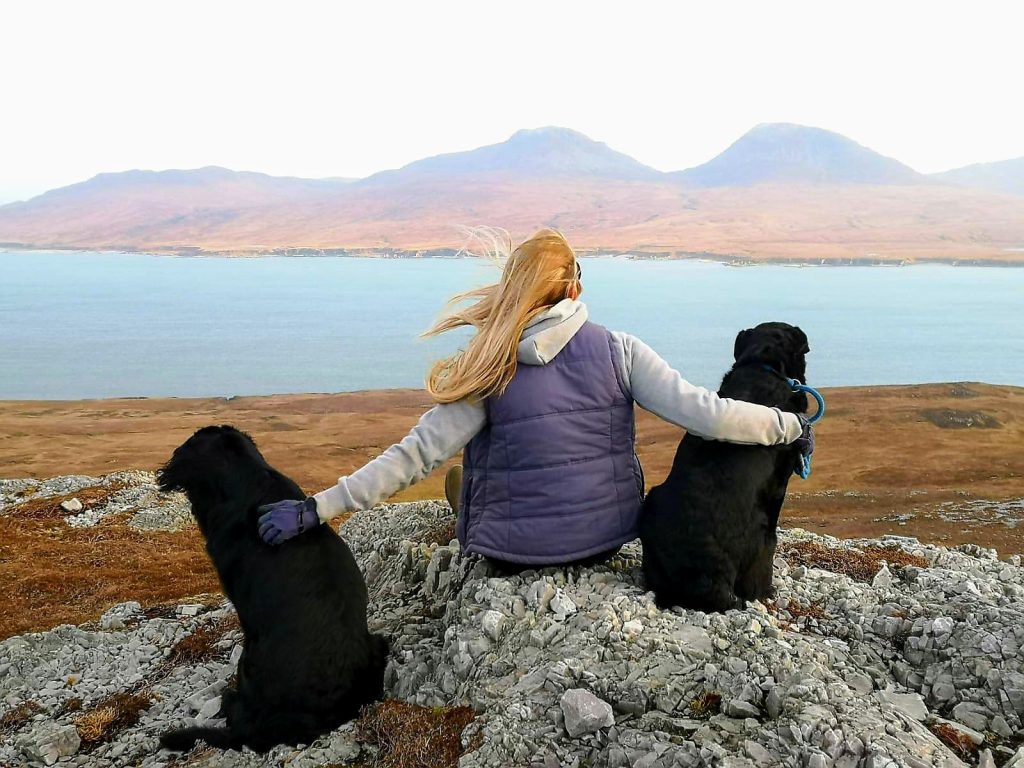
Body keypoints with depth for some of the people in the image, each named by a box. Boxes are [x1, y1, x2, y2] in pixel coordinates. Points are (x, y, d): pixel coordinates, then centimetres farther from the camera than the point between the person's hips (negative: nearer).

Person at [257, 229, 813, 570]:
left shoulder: (491, 369, -15)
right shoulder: (619, 350, -11)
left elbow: (416, 455, -18)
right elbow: (703, 413, -14)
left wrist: (314, 509, -15)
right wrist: (790, 425, 1)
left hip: (514, 552, -2)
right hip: (608, 537, 2)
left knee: (459, 474, 27)